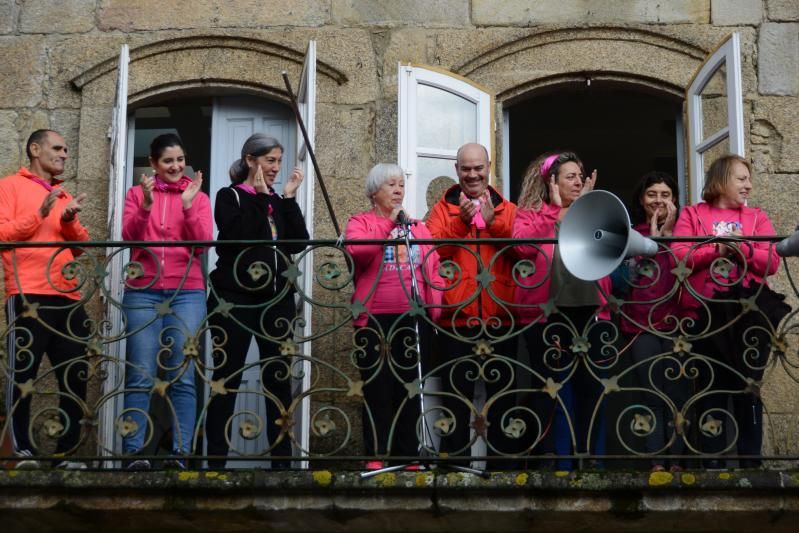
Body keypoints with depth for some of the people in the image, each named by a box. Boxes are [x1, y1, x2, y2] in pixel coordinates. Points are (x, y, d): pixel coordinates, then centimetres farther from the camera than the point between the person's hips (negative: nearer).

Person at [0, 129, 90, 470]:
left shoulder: (66, 196, 23)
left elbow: (82, 245, 15)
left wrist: (70, 222, -4)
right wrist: (40, 214, -14)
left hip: (68, 298, 7)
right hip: (28, 296, -6)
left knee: (76, 377, 4)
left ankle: (68, 453, 9)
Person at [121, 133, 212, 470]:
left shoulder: (197, 196, 12)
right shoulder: (137, 193, 12)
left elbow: (203, 243, -1)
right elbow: (129, 236, -2)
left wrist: (188, 204, -11)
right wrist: (146, 205, -16)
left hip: (187, 292, 0)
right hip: (142, 291, 0)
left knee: (182, 377, -4)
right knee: (140, 377, -5)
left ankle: (180, 453, -4)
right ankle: (134, 453, -5)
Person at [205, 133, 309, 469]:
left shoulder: (279, 202, 17)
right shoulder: (230, 196, 2)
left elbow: (299, 242, 2)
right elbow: (238, 238, -17)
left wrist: (289, 198, -1)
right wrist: (260, 197, -11)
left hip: (277, 300, 5)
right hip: (235, 299, -5)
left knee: (279, 379, 3)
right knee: (227, 378, -3)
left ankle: (281, 459, 8)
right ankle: (216, 460, 2)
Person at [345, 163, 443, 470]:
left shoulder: (417, 226, 17)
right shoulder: (360, 222, 5)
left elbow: (433, 269, 12)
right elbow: (357, 252, -16)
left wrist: (434, 308, 2)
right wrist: (388, 225, -16)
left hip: (414, 318, 4)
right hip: (375, 318, -3)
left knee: (409, 390, 7)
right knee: (378, 390, -2)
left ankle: (409, 455, 13)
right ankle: (376, 457, 2)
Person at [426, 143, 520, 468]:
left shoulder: (507, 209, 10)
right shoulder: (444, 208, 6)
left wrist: (494, 223, -16)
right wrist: (460, 222, -19)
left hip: (500, 318, 2)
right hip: (457, 318, -1)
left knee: (504, 396, 9)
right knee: (456, 397, 6)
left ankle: (502, 465, 19)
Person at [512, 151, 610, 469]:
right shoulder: (531, 214, 5)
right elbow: (523, 244, -17)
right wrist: (558, 211, -9)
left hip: (590, 313, 4)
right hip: (548, 315, -3)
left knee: (591, 390, 6)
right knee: (553, 392, 0)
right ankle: (551, 463, 8)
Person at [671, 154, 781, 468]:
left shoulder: (756, 217, 13)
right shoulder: (692, 215, 7)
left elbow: (772, 262, 1)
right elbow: (679, 257, -6)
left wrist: (742, 248, -14)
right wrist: (717, 249, -16)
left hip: (749, 314, 2)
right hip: (705, 314, -1)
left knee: (747, 387, 4)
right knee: (711, 389, 3)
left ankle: (750, 461, 9)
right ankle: (713, 461, 8)